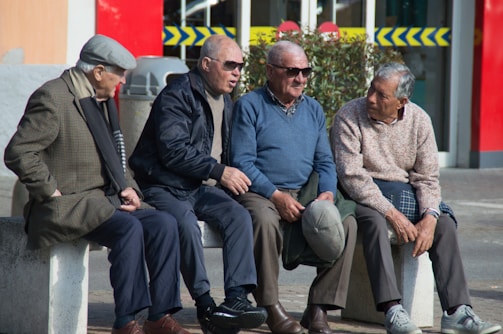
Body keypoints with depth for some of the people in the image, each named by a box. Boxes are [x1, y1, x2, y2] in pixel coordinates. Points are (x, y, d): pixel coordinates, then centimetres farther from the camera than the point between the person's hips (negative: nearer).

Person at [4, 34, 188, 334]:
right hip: (66, 205, -9)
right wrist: (53, 193, -17)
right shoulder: (52, 98, -12)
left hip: (103, 199, 9)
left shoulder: (104, 101, 17)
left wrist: (127, 187, 7)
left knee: (164, 224, -10)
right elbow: (18, 153, -17)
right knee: (128, 227, -30)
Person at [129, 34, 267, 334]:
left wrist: (232, 177, 9)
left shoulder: (225, 101, 18)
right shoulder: (177, 95, -10)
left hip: (202, 188, 7)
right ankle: (205, 306, -28)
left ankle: (236, 297, -30)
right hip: (165, 187, -7)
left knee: (240, 216, -20)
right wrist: (219, 171, -24)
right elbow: (173, 151, -21)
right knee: (186, 222, -34)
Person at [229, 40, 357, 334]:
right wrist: (276, 196, -17)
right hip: (260, 193, -5)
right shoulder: (250, 105, 2)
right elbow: (242, 161, -7)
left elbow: (325, 162, 16)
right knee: (265, 220, -38)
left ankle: (319, 309, -20)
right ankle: (272, 307, -26)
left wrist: (327, 193, -7)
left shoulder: (313, 109, 19)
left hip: (305, 196, 5)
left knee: (347, 222, -22)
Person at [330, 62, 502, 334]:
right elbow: (352, 176, -18)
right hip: (364, 195, -4)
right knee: (374, 220, -36)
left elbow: (427, 177, 0)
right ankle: (392, 312, -44)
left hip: (406, 193, 4)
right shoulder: (349, 117, -12)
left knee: (444, 222, -20)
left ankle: (456, 312, -25)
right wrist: (392, 214, -24)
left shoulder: (418, 120, 0)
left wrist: (429, 217, -19)